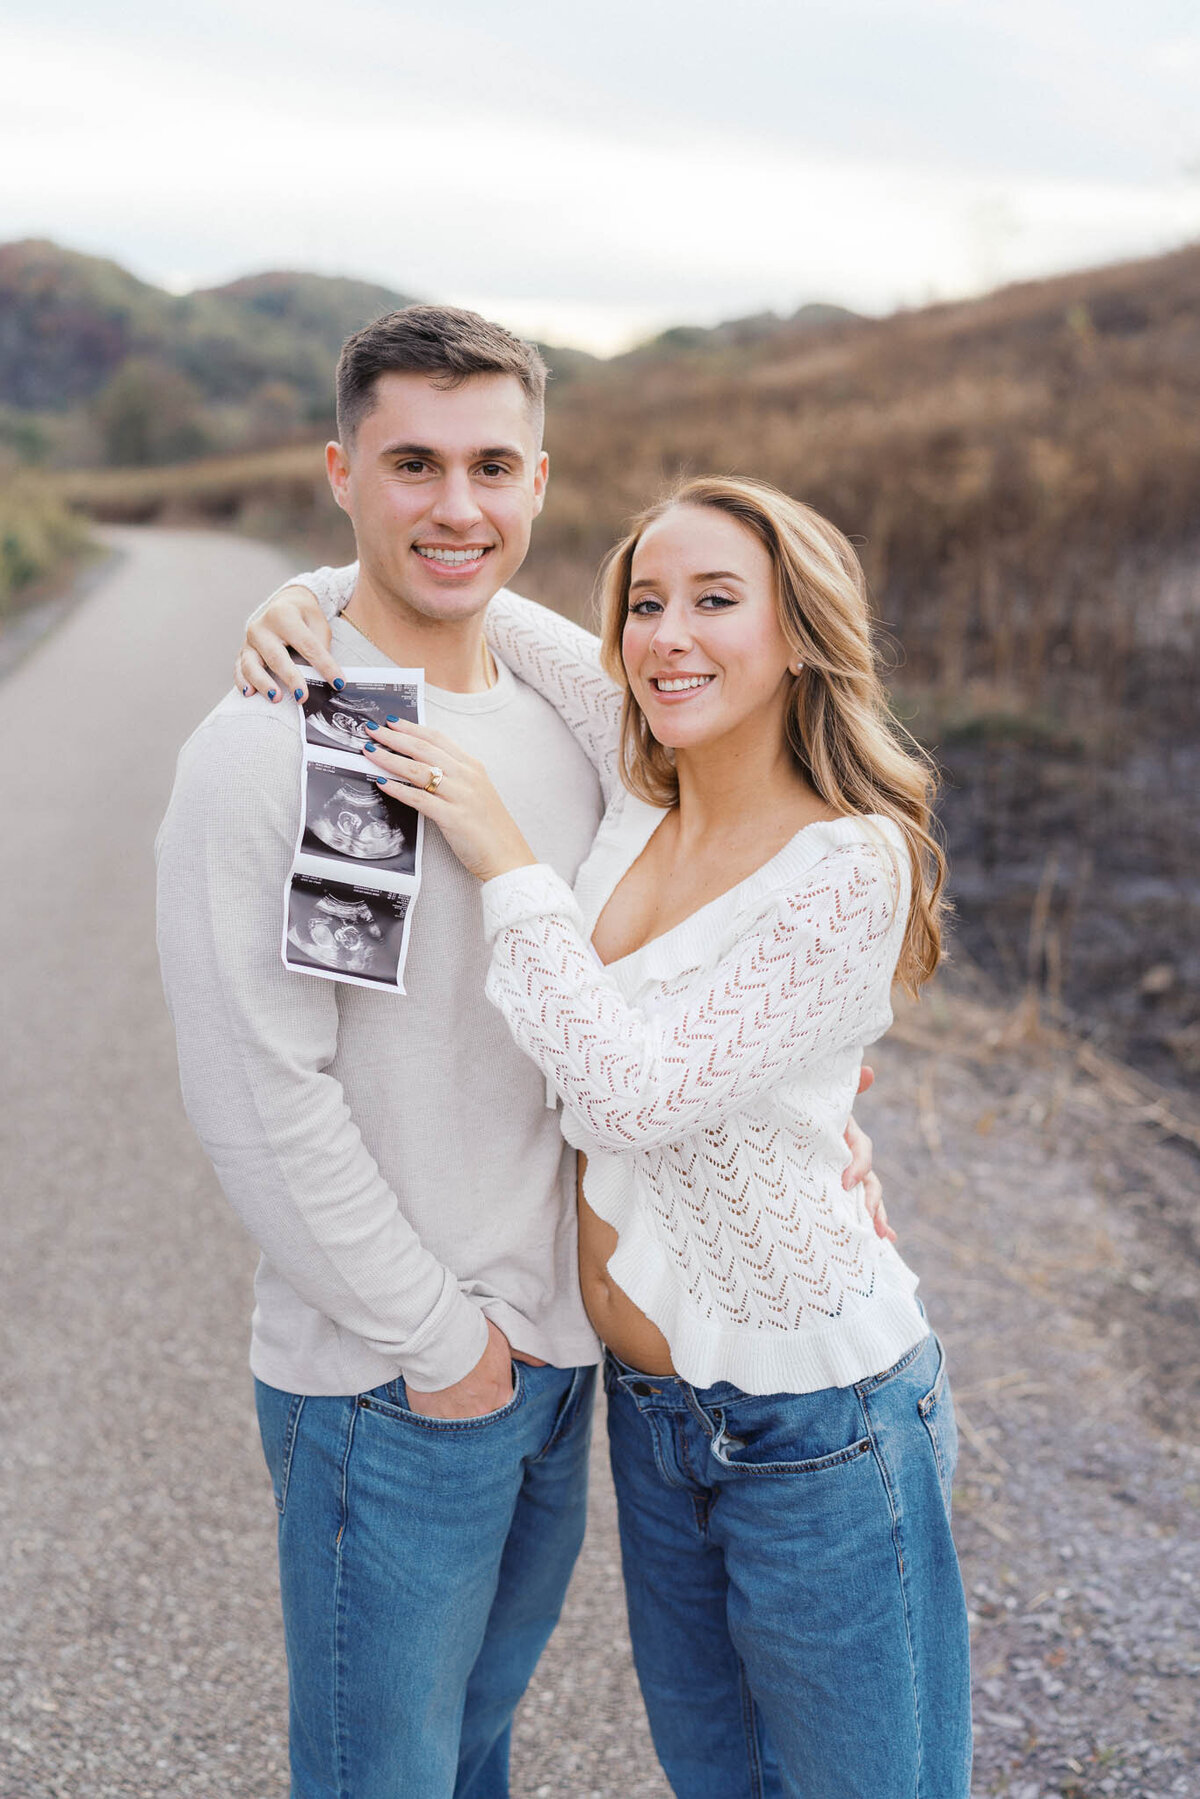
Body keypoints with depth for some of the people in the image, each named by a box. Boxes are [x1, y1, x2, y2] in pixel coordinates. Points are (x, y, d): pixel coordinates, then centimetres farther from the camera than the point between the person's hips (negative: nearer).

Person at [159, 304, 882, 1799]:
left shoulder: (560, 717, 4)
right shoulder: (264, 751, -18)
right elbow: (259, 1100, -19)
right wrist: (439, 1339, -14)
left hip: (559, 1344, 6)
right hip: (387, 1389, -6)